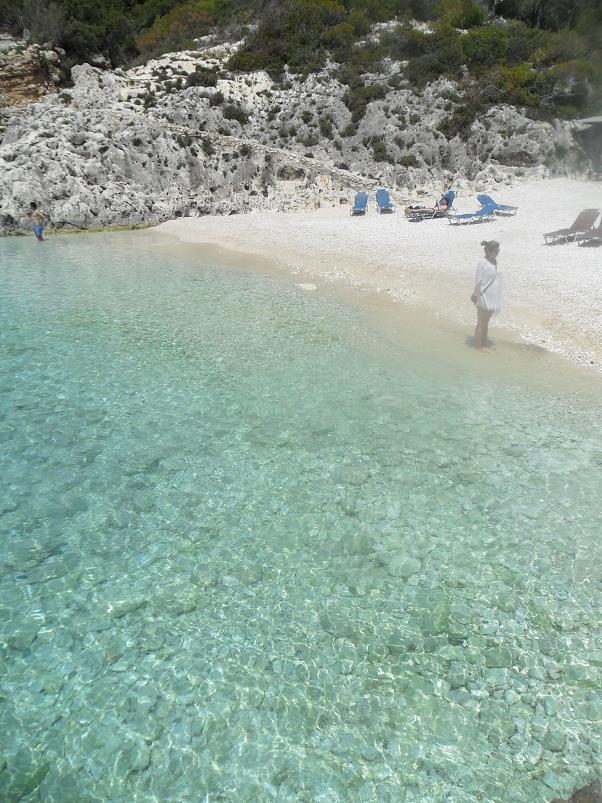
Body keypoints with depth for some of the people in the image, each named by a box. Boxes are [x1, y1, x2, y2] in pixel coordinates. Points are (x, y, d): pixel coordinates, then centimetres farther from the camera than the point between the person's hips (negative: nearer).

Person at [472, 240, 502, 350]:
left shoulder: (495, 261, 6)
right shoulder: (482, 263, -17)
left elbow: (495, 278, 14)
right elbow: (478, 282, -17)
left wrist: (497, 298, 17)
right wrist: (478, 298, -19)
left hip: (492, 297, 8)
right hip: (484, 297, -8)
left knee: (486, 322, 16)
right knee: (481, 323, 2)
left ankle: (484, 344, 26)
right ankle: (478, 346, 11)